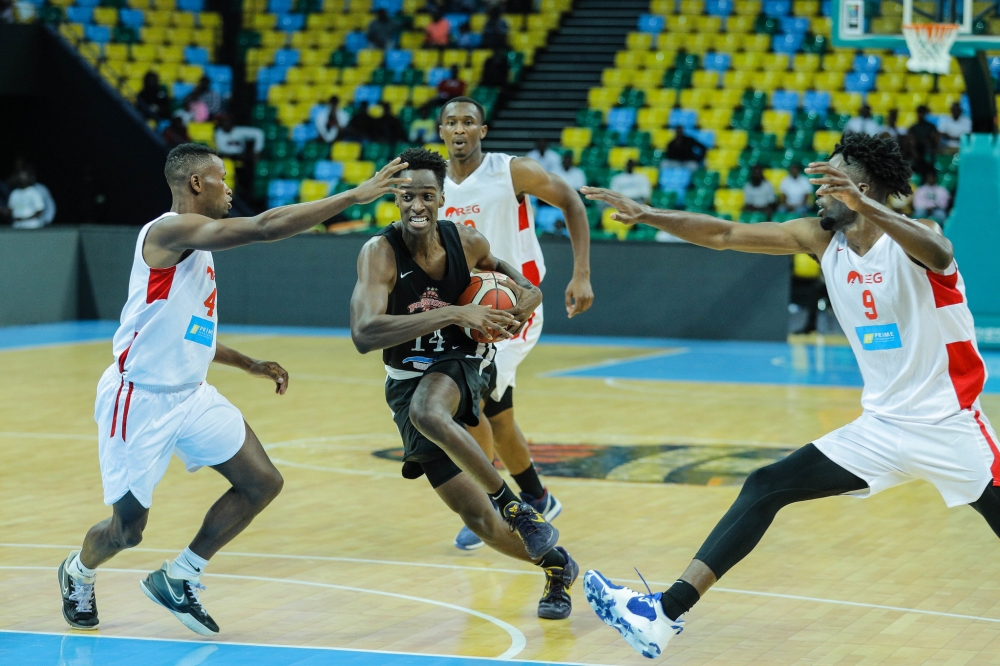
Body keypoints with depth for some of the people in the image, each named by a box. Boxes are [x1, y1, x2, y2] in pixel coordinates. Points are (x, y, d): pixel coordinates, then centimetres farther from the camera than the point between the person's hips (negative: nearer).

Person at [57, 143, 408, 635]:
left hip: (192, 396, 9)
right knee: (126, 529, 0)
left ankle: (176, 580, 14)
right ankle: (78, 573, 34)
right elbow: (263, 227, -30)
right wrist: (354, 195, -29)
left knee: (262, 483, -1)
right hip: (140, 399, -9)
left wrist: (249, 365, 16)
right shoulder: (170, 230, -18)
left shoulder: (196, 244, 12)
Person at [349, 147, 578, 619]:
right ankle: (556, 566, 24)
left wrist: (524, 300, -12)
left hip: (461, 364, 0)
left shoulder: (467, 243, -10)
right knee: (477, 518, -1)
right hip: (409, 380, 0)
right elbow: (364, 335, -36)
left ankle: (516, 505, -24)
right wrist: (453, 315, -39)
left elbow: (511, 282, 14)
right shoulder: (380, 253, -20)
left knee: (427, 412, -39)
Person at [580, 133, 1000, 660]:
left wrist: (863, 205, -56)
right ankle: (668, 612, -8)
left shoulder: (914, 239, -15)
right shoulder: (821, 237, 3)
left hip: (949, 427, -5)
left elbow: (938, 254, -41)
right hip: (880, 428, 6)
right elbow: (723, 235, 5)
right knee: (767, 487, -3)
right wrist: (644, 214, -3)